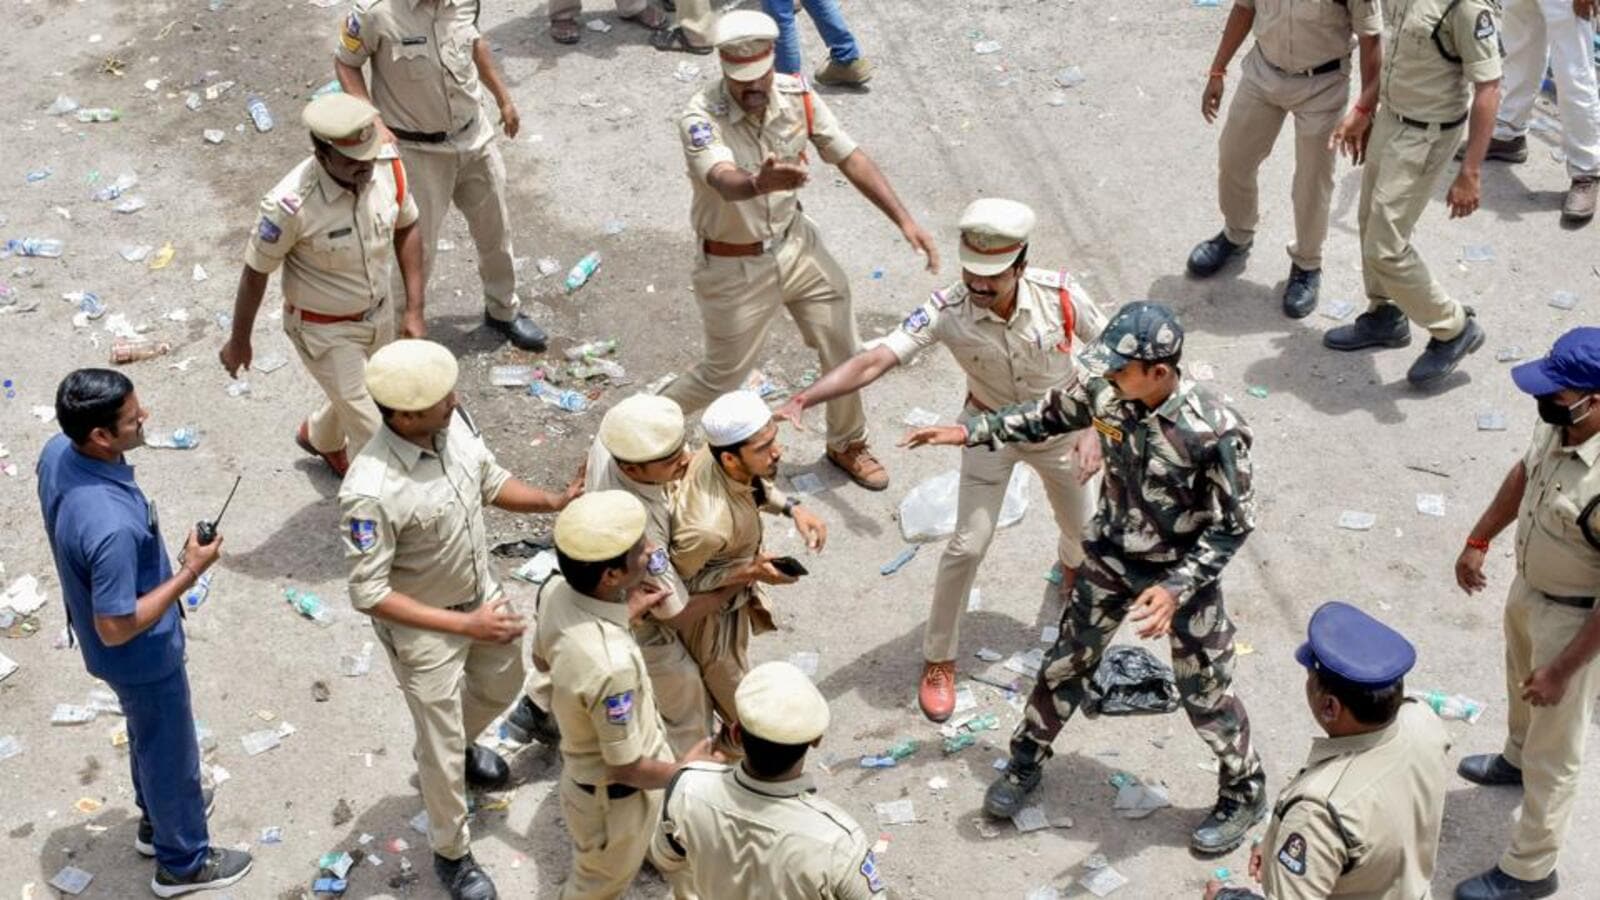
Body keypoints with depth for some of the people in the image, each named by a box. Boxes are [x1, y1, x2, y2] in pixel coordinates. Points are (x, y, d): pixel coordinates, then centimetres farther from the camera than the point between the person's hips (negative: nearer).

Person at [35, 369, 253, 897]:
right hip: (140, 654, -8)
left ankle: (158, 816, 58)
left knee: (147, 733, 32)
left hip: (107, 636, 8)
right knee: (170, 750, 18)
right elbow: (116, 628, -32)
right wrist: (189, 573, -25)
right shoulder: (111, 526, -44)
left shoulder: (57, 454, -17)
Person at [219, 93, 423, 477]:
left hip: (379, 315, 6)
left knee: (357, 399, 29)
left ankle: (320, 438, 61)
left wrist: (414, 310, 0)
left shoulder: (389, 167, -19)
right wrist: (239, 342, -4)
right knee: (374, 434, -1)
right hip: (323, 331, -6)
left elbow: (407, 229, 1)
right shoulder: (291, 204, -33)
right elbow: (255, 272, -17)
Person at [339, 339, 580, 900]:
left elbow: (490, 482, 2)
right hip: (422, 627, -6)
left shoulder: (454, 423, -19)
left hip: (482, 591, 6)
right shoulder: (371, 493, -38)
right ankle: (451, 853, 40)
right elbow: (369, 594, -28)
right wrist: (463, 624, -27)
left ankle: (451, 744, 64)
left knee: (502, 684, 32)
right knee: (443, 751, 13)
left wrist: (553, 502, -15)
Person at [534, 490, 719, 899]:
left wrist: (624, 612, 1)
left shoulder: (557, 590, -20)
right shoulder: (612, 665, -44)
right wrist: (687, 771, -10)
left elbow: (542, 658, 4)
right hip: (614, 796, -7)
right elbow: (627, 768, -29)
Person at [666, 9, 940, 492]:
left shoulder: (797, 97, -12)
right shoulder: (701, 119, -28)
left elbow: (851, 158, -6)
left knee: (845, 352, 12)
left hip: (796, 245, 5)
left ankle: (847, 445, 39)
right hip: (734, 267, -5)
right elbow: (725, 181, -47)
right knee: (723, 377, 9)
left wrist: (904, 220, -14)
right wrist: (761, 182, -71)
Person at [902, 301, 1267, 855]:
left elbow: (1235, 523, -22)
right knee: (1067, 662, 19)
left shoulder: (1213, 430, -34)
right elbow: (1052, 414, 4)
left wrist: (1177, 587, -30)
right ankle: (1026, 763, 43)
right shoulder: (1105, 392, -18)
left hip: (1184, 574, -5)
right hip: (1111, 558, 5)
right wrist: (971, 431, 0)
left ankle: (1244, 793, 37)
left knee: (1205, 694, 11)